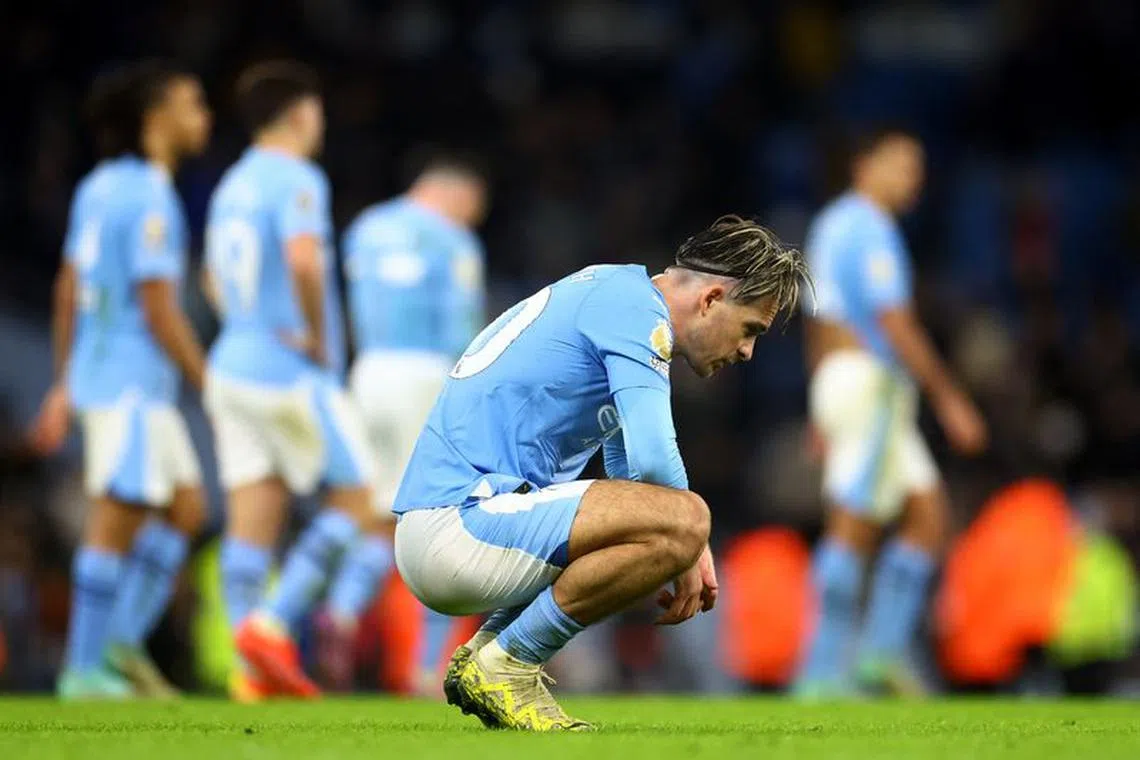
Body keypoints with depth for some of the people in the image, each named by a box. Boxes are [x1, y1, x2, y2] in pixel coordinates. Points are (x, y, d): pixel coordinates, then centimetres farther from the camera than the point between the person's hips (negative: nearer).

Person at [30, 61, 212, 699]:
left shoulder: (100, 187, 12)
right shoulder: (149, 198, -16)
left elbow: (68, 290, 16)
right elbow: (160, 310, -19)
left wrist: (64, 386, 21)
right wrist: (212, 390, -13)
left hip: (102, 376, 9)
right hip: (134, 381, -9)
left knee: (186, 509, 13)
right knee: (118, 522, -4)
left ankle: (123, 642, 9)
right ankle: (84, 669, 0)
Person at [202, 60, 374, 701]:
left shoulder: (234, 186, 16)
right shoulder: (297, 180, -12)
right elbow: (303, 261, -29)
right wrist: (319, 340, -17)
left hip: (235, 367, 8)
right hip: (293, 377, -8)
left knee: (253, 522, 3)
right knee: (355, 499, 3)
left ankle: (256, 671, -1)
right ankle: (273, 623, -10)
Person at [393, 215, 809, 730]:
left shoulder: (614, 294, 22)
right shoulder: (638, 308, -9)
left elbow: (628, 463, 29)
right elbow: (652, 459, -21)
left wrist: (691, 553, 12)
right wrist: (687, 550, -3)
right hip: (457, 527, -11)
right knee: (681, 520, -24)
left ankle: (483, 653, 14)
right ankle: (506, 664, -10)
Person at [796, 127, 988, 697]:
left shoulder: (829, 224, 21)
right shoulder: (870, 228, -11)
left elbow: (818, 327, 24)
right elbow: (895, 324, -18)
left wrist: (821, 417, 27)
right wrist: (950, 400, -16)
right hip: (871, 384, -10)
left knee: (928, 515, 8)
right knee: (853, 526, -10)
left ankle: (883, 650, 1)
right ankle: (823, 674, -11)